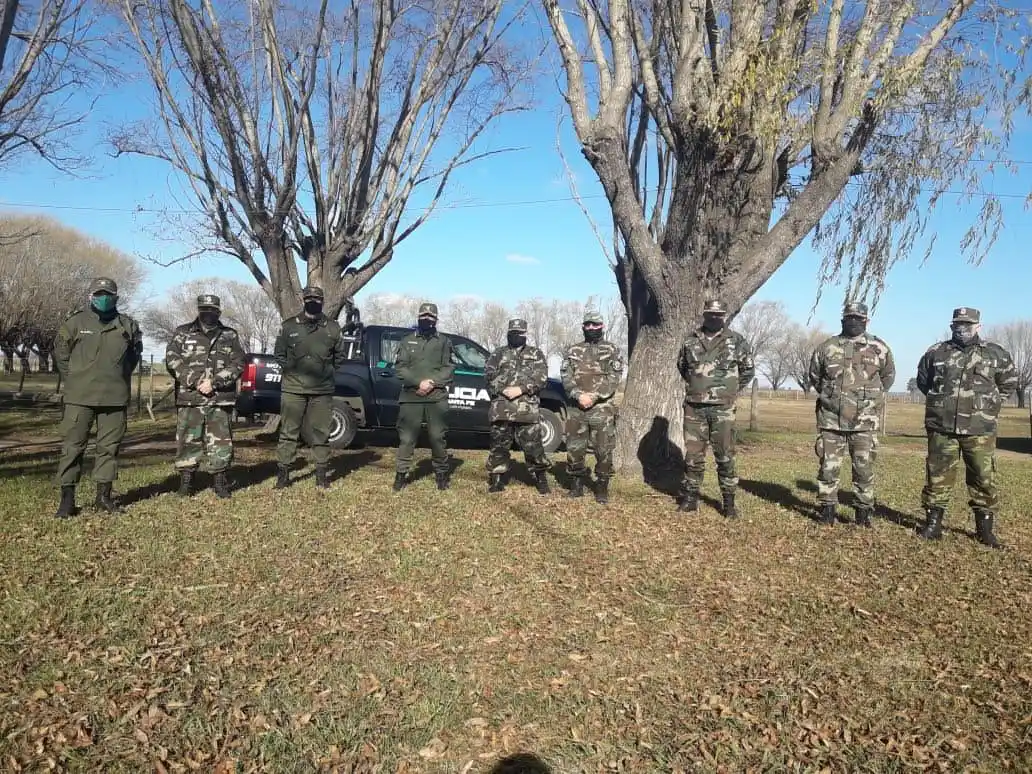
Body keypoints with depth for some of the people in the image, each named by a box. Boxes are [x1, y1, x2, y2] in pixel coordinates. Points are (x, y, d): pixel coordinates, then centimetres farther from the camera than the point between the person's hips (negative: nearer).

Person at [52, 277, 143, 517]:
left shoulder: (127, 325, 6)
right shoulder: (75, 322, 0)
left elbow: (136, 353, 20)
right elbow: (60, 353, 9)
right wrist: (72, 379, 5)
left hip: (115, 397, 2)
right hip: (80, 397, -2)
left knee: (109, 447, 8)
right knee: (72, 446, -1)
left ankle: (104, 496, 18)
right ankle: (67, 499, 6)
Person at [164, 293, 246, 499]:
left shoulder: (230, 335, 11)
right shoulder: (183, 333, 10)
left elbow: (238, 364, 1)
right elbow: (172, 361, -1)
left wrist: (214, 382, -11)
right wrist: (195, 380, -13)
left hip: (221, 399, 0)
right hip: (190, 398, 0)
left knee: (221, 441, 3)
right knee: (188, 440, 3)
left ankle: (220, 480, 13)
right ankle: (186, 480, 14)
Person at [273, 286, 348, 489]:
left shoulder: (332, 328, 6)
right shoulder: (289, 326, 5)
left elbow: (340, 356, 15)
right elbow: (279, 354, 13)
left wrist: (326, 372, 8)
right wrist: (290, 370, 4)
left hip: (322, 390, 1)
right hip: (293, 389, 0)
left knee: (321, 434, 6)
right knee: (288, 432, 1)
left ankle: (322, 474, 15)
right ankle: (283, 474, 9)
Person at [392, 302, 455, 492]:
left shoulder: (444, 342, 12)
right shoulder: (407, 341, 12)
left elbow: (449, 368, 4)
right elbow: (400, 367, 3)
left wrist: (432, 383, -12)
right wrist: (419, 382, -13)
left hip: (437, 397, 0)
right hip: (410, 397, 0)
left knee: (438, 437, 3)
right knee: (406, 438, 0)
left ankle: (441, 473, 15)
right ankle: (401, 474, 8)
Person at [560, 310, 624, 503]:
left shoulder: (612, 351, 4)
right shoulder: (573, 351, 11)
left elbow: (613, 379, -6)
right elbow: (566, 377, 1)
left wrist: (593, 396, -17)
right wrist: (578, 395, -16)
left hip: (603, 408, -2)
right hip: (577, 408, 3)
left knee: (604, 450, -1)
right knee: (574, 448, 5)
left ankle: (603, 487, 11)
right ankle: (577, 483, 19)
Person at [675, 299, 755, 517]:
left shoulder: (736, 341, -1)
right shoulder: (691, 340, 6)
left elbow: (748, 370, 10)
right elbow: (681, 366, 22)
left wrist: (731, 390, 7)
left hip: (722, 408, -2)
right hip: (694, 407, 2)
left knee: (725, 456, 1)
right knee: (693, 455, 7)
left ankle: (729, 501, 10)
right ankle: (690, 498, 18)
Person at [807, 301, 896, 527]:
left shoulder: (879, 348, 4)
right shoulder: (827, 347, 5)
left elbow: (888, 376, 18)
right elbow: (814, 375, 18)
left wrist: (872, 397, 13)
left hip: (865, 421, 0)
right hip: (831, 418, 1)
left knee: (864, 468, 4)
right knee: (828, 466, 4)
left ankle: (864, 511, 14)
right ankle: (827, 509, 14)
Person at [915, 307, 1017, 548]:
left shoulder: (996, 354, 4)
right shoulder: (936, 353, 4)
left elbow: (1009, 382, 18)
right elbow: (922, 381, 20)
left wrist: (991, 404, 9)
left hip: (980, 429, 0)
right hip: (942, 427, 0)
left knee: (984, 479, 3)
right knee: (938, 476, 4)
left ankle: (985, 528, 15)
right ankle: (933, 523, 13)